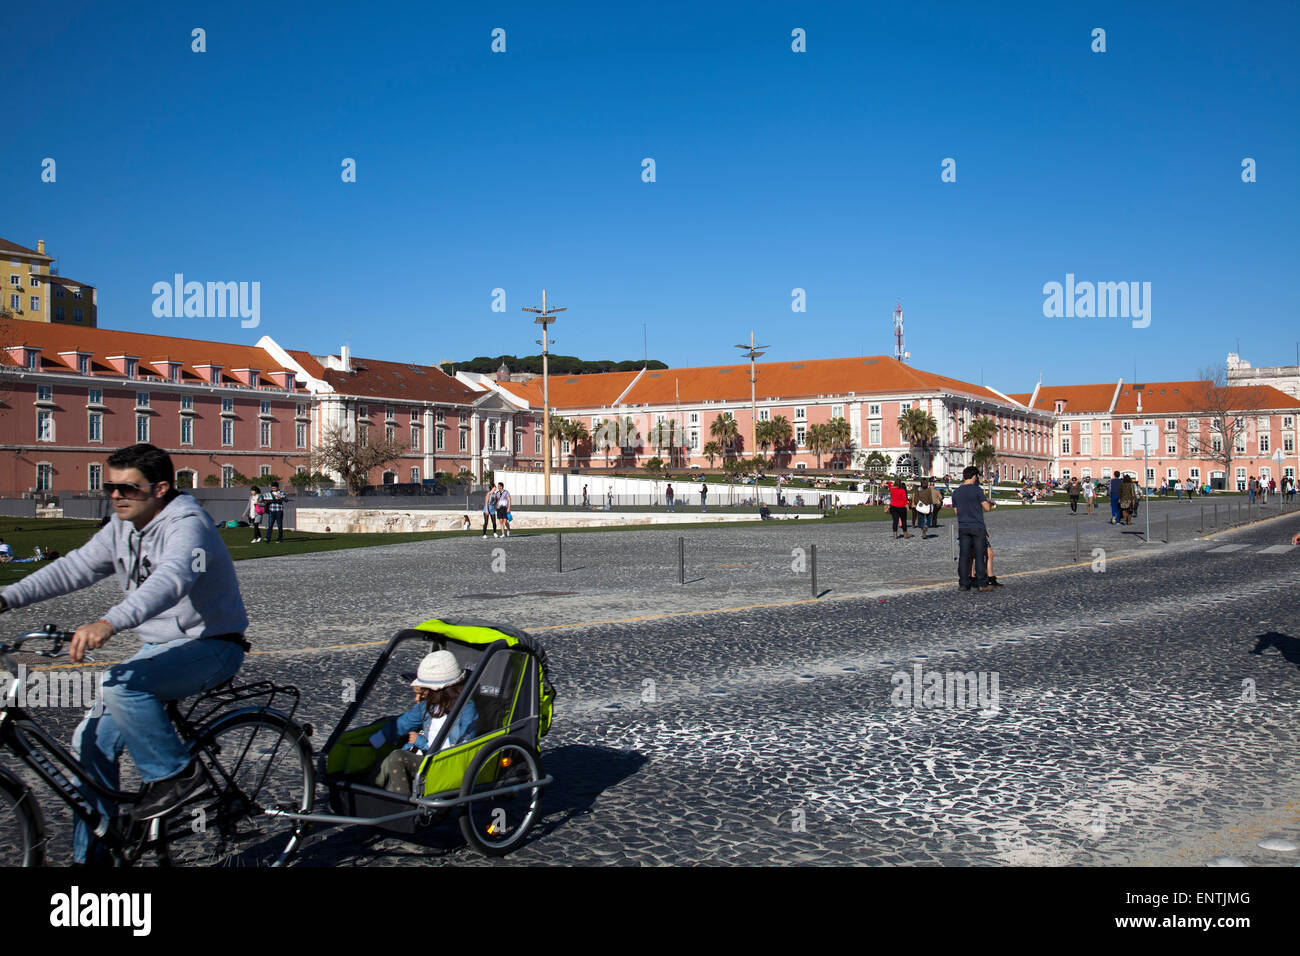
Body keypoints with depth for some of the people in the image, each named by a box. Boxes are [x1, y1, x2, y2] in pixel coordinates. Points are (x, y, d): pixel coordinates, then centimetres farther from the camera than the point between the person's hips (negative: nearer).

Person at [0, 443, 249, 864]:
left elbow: (170, 580, -40)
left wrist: (109, 622, -56)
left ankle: (177, 773, -12)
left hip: (210, 646, -9)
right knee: (91, 741, 4)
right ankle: (90, 853, 17)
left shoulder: (187, 526, -22)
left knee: (121, 686, -32)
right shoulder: (122, 528, 6)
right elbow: (75, 567, 5)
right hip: (160, 646, 9)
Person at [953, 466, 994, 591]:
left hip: (963, 528, 4)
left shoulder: (956, 492, 7)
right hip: (978, 527, -4)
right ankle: (982, 583, 3)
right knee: (980, 556, 2)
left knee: (964, 556, 6)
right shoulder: (977, 490, -9)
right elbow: (987, 508, -9)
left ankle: (963, 584, 6)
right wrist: (991, 504, 12)